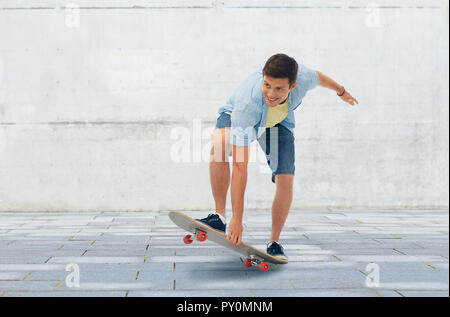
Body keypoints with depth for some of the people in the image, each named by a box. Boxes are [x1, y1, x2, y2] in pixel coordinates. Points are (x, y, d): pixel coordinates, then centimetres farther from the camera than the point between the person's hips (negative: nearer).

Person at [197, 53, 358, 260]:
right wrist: (237, 220, -44)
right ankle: (220, 217, -25)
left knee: (285, 182, -14)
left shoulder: (303, 78, -37)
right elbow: (240, 167, -44)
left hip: (280, 122, 3)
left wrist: (341, 91, 16)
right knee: (219, 145, -36)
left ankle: (274, 242, 7)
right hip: (235, 116, -3)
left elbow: (318, 77, -6)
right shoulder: (246, 104, -45)